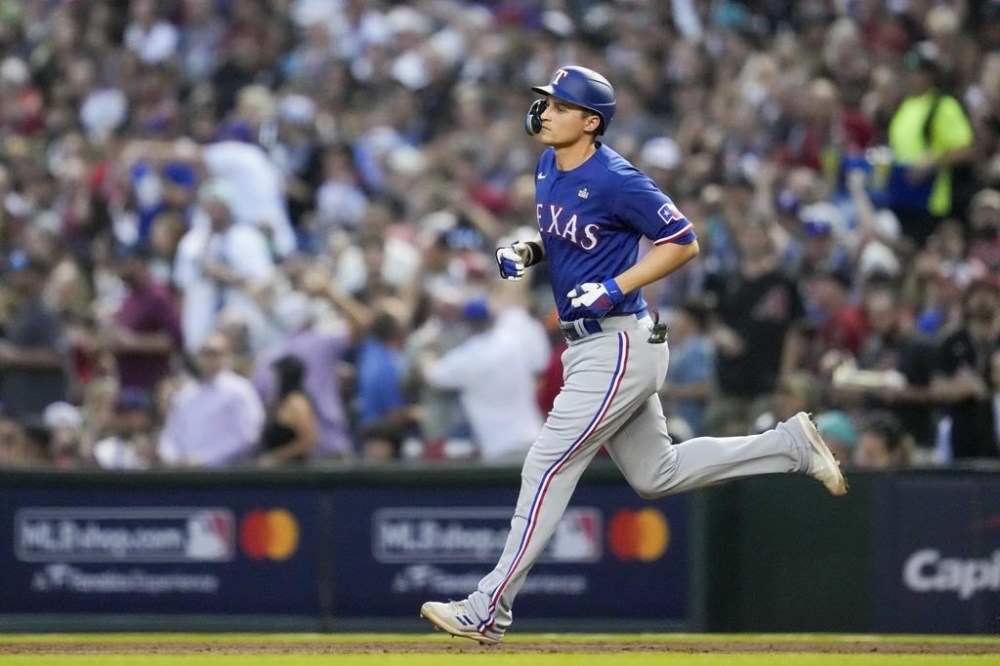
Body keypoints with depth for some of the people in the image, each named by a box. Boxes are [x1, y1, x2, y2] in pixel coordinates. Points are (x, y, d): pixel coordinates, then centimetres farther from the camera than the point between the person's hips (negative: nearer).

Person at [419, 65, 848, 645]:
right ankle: (792, 445, 26)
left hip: (619, 346, -10)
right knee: (657, 476, 18)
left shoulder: (615, 180, -19)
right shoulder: (549, 167, 7)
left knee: (548, 466, -10)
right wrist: (526, 251, 2)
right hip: (589, 344, 10)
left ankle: (489, 611, -7)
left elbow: (683, 242, -15)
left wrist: (614, 288, -22)